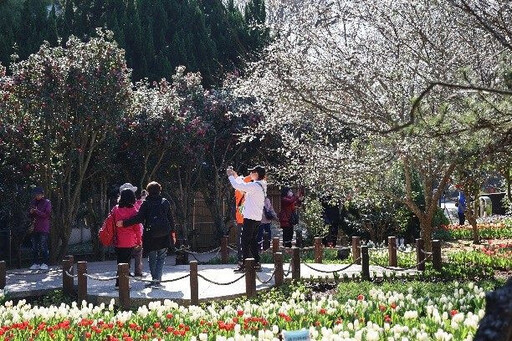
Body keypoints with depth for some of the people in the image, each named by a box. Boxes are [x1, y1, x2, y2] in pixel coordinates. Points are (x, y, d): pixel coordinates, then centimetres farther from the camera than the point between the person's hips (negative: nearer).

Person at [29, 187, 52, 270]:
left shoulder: (47, 202, -1)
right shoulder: (33, 202, 15)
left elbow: (47, 215, -9)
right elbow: (30, 215, 20)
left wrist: (37, 211, -17)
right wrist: (31, 212, -4)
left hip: (44, 229, -6)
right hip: (34, 228, 6)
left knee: (43, 247, -9)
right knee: (34, 247, 6)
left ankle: (44, 264, -5)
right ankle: (36, 263, 11)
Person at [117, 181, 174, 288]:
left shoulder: (146, 203, -4)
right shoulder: (165, 202, 4)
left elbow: (139, 218, -14)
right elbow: (170, 218, 8)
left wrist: (124, 223, -12)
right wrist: (172, 231, 19)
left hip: (150, 234, -1)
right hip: (164, 235, 1)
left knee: (152, 258, 11)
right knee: (161, 258, 5)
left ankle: (155, 280, 12)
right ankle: (156, 280, -7)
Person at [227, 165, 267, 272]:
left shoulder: (255, 186, -18)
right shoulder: (261, 186, 12)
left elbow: (238, 186, -20)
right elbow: (244, 186, 23)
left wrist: (230, 175, -6)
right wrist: (236, 176, 22)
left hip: (250, 218, -9)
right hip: (256, 218, 9)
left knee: (245, 241, -4)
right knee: (253, 241, 13)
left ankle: (246, 265, -3)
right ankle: (256, 264, 14)